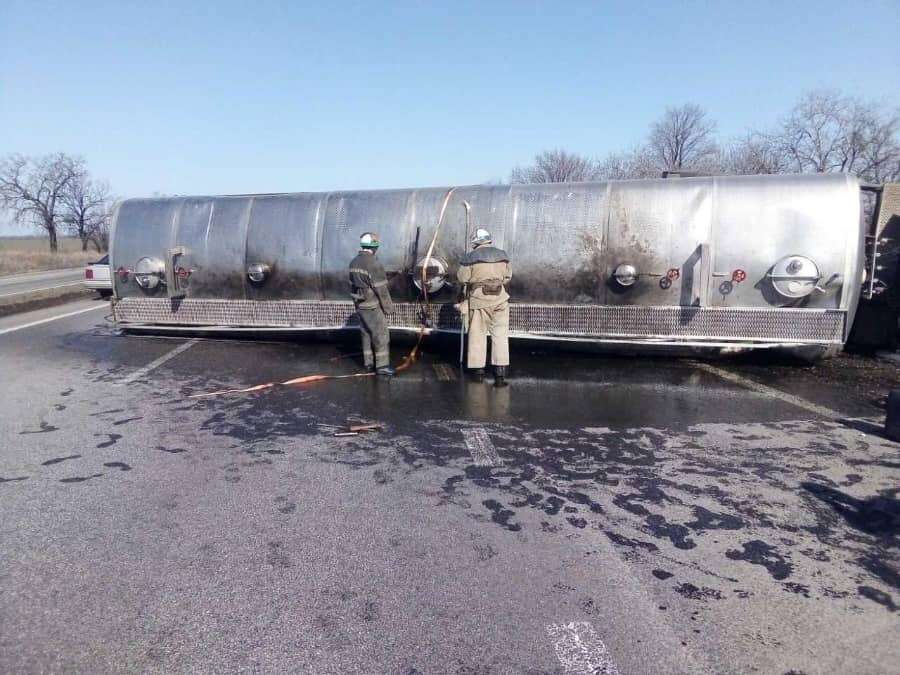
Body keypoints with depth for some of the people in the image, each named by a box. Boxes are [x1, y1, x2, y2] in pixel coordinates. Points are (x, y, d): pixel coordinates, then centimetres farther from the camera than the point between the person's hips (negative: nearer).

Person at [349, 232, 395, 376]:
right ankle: (382, 365, 3)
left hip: (360, 305, 8)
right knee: (381, 335, 0)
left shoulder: (354, 262, 5)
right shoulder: (373, 264, -21)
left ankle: (368, 362, 24)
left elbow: (352, 285, 12)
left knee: (366, 334, 16)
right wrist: (388, 307, -9)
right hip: (373, 307, -8)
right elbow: (381, 289, -18)